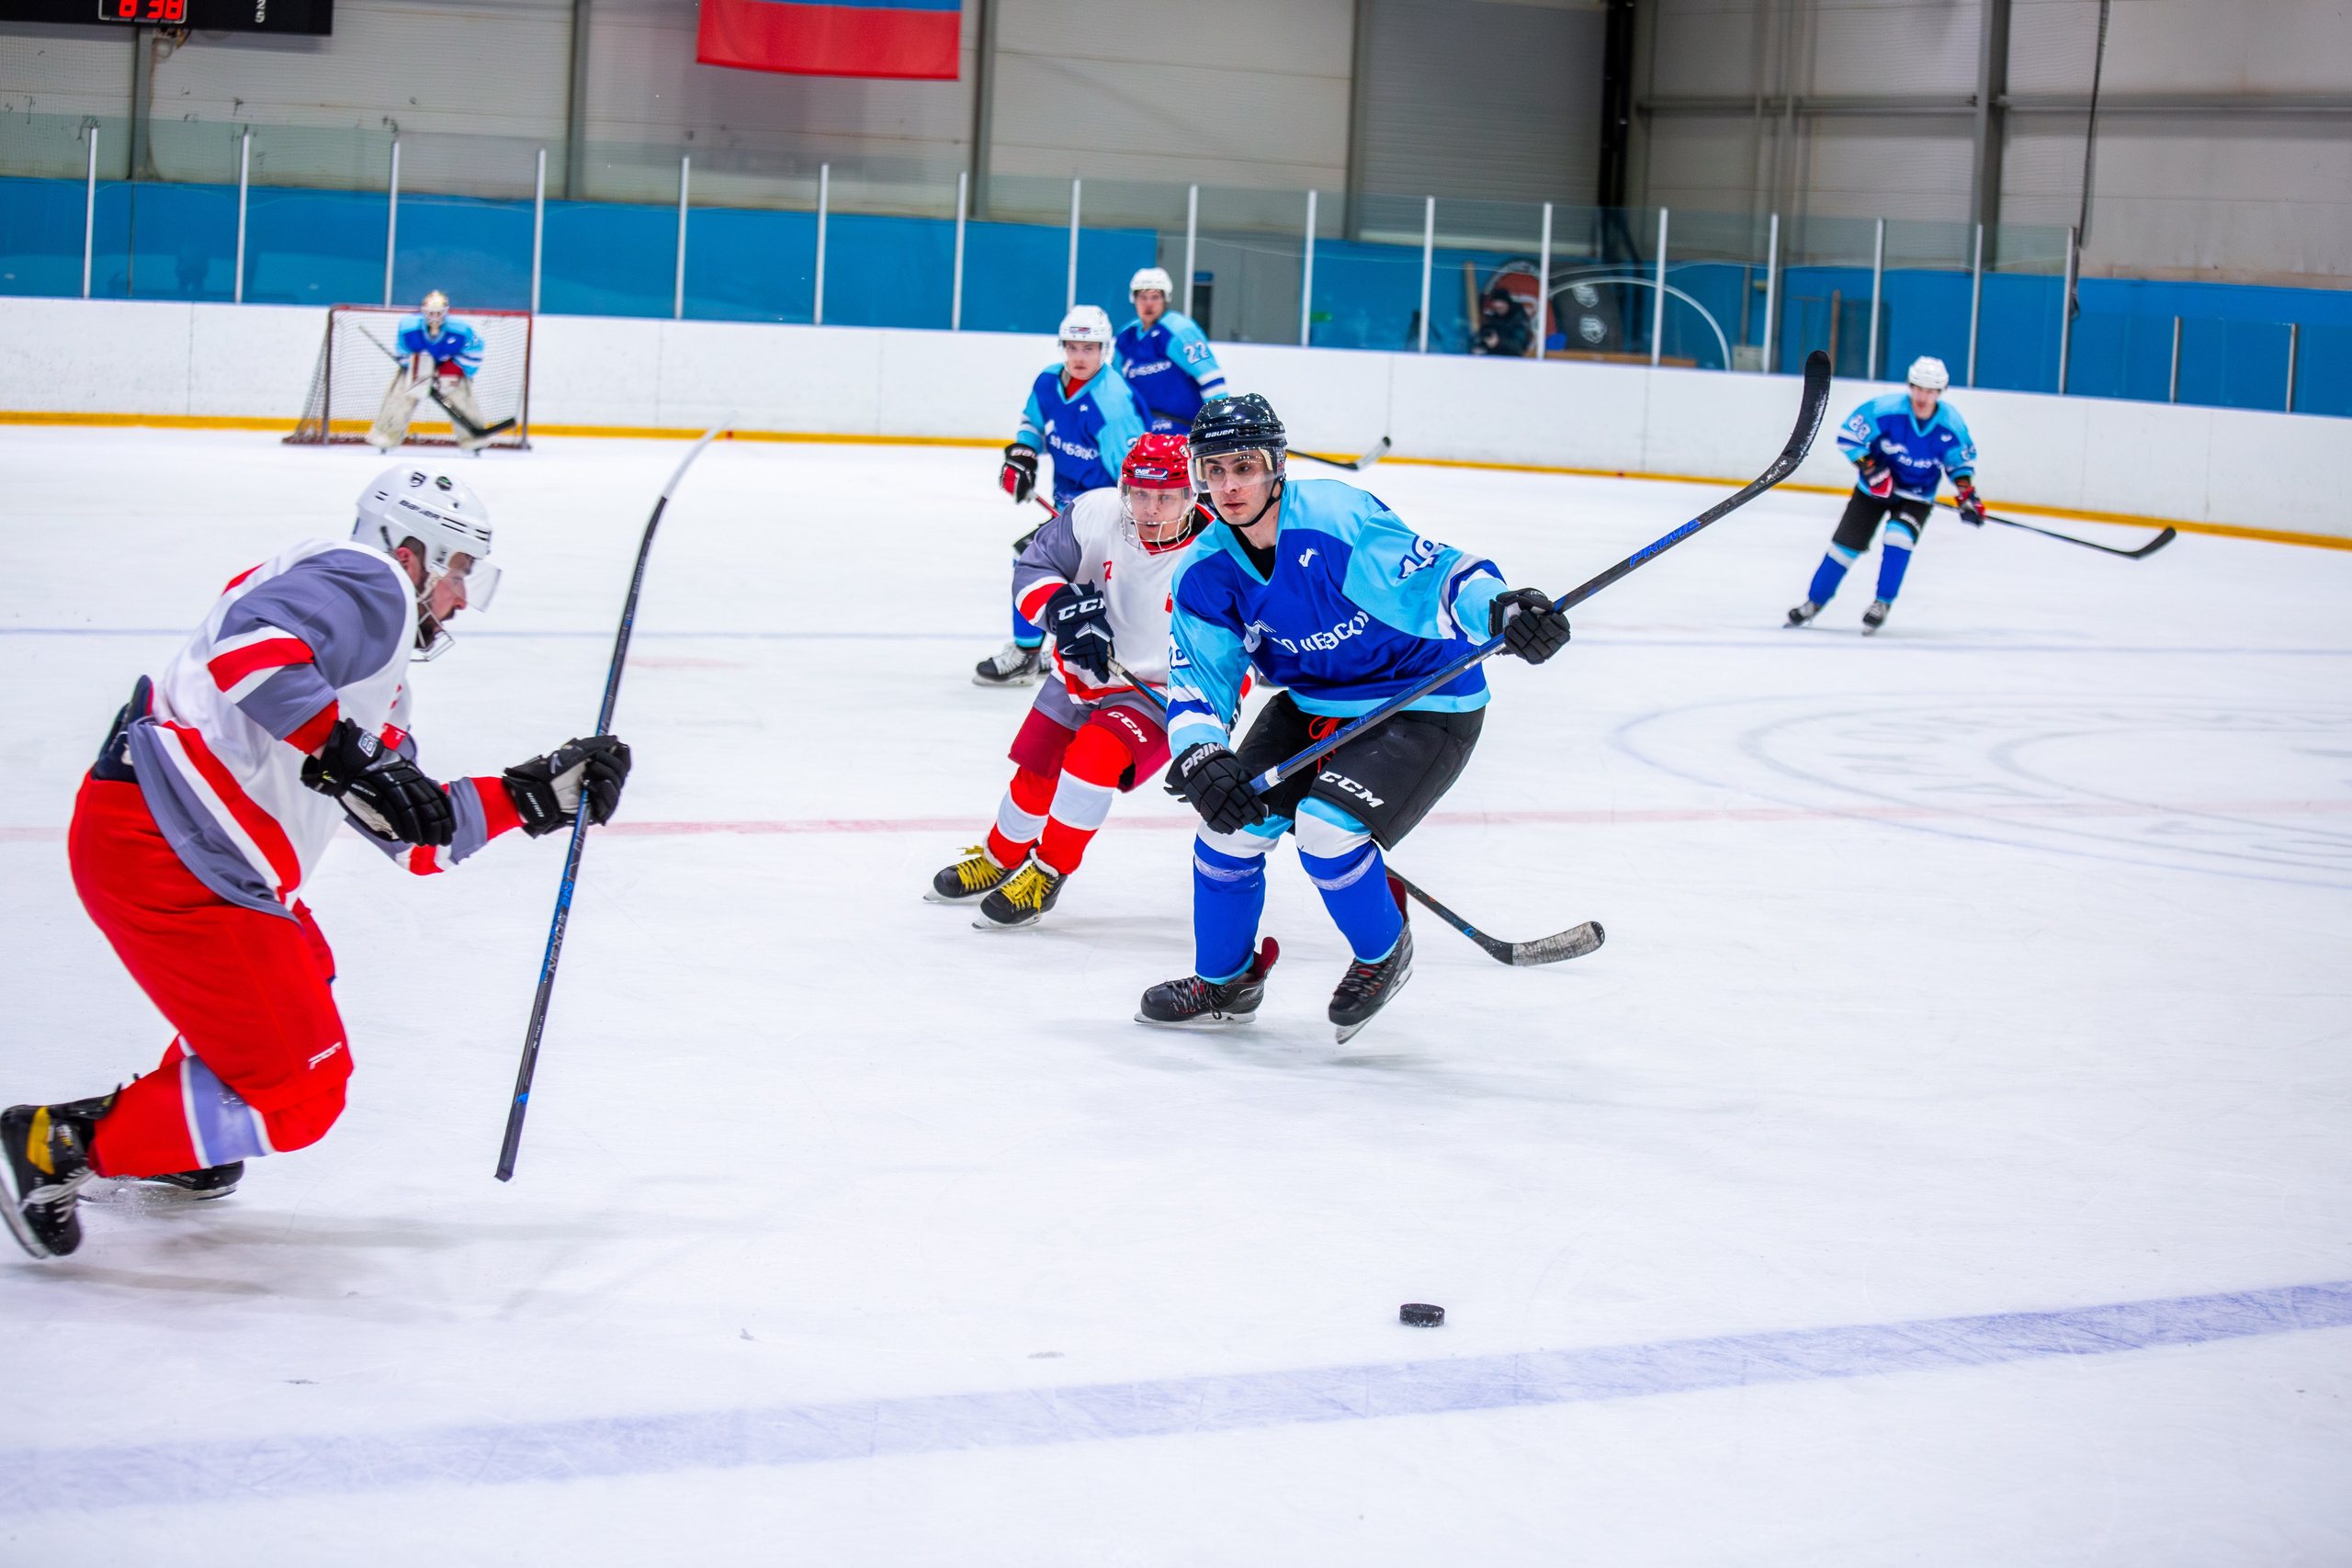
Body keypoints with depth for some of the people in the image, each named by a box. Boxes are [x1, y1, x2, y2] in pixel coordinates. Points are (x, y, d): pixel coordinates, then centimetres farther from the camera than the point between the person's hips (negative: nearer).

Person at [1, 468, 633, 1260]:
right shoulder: (366, 583, -4)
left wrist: (538, 791, 21)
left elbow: (417, 836, 24)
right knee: (298, 1095, -5)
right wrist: (344, 757, -31)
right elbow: (251, 644, -26)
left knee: (298, 977, 36)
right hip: (161, 848, -11)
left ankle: (165, 1152, 35)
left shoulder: (376, 668, 25)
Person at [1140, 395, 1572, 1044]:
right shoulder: (1206, 572, -6)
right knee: (1232, 818, -4)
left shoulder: (1335, 518, -27)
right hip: (1312, 704, 7)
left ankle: (1384, 952, 6)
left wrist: (1500, 608, -51)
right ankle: (1224, 980, 21)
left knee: (1324, 825, -24)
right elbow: (1195, 688, -6)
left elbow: (1442, 576, -30)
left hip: (1425, 704, -7)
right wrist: (1200, 761, -26)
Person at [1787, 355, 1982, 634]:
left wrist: (1967, 495, -14)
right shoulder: (1884, 410, -26)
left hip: (1918, 494, 0)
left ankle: (1883, 604, -10)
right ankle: (1814, 602, 17)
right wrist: (1870, 469, -23)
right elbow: (1847, 436, -16)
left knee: (1900, 536, -25)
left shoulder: (1951, 425, -18)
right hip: (1876, 486, 0)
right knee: (1847, 543, -1)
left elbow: (1961, 462, -1)